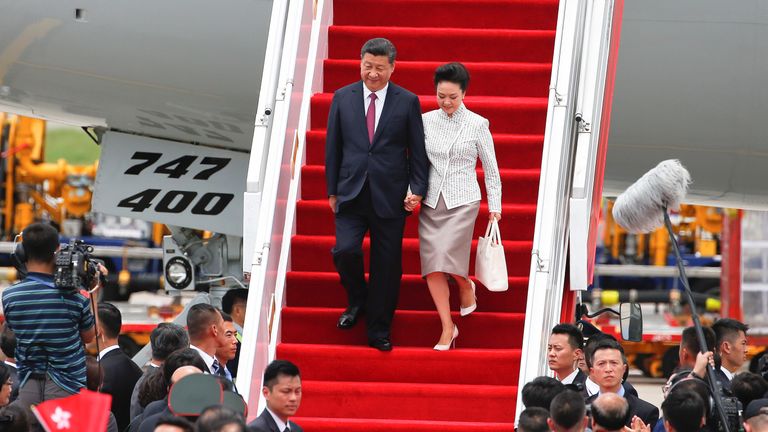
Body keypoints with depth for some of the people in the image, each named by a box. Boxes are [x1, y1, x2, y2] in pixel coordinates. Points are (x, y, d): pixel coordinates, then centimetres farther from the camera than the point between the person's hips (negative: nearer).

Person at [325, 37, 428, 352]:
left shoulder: (408, 102, 1)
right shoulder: (343, 98, 5)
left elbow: (417, 151, 4)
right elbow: (333, 147, 9)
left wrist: (418, 189, -5)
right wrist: (332, 191, 7)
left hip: (390, 196, -1)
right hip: (351, 193, 1)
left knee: (386, 266, 3)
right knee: (345, 250, -16)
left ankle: (378, 332, 15)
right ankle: (357, 301, 15)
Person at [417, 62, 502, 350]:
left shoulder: (477, 125, -3)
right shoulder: (426, 121, 3)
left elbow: (491, 168, 4)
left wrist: (495, 206, 4)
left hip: (462, 202, -3)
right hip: (431, 202, 3)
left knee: (446, 257, -15)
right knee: (432, 264, -4)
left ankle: (466, 286, 21)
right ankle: (448, 328, 2)